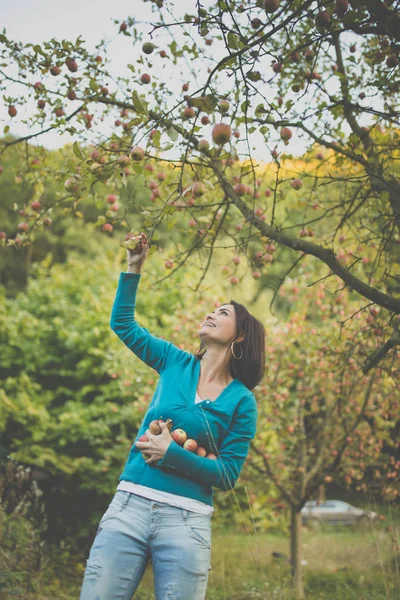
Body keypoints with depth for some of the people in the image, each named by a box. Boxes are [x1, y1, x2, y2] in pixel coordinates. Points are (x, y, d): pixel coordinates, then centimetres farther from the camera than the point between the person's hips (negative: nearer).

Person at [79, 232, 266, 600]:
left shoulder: (242, 401, 2)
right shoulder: (176, 363, 11)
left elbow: (228, 475, -2)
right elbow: (122, 324, 20)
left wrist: (171, 453, -10)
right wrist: (133, 269, 13)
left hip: (186, 520, -2)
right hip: (130, 503, 2)